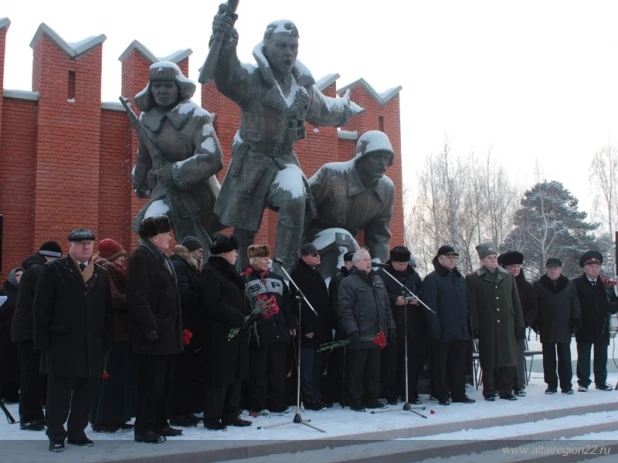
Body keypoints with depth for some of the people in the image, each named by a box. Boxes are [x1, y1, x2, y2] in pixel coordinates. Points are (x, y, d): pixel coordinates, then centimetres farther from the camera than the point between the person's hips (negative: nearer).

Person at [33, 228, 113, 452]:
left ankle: (77, 432, 21)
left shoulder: (101, 273, 12)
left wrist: (106, 340, 6)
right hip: (62, 342, -4)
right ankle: (56, 435, 14)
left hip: (92, 345, 4)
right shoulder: (53, 270, 0)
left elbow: (107, 310, 12)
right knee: (59, 392, 3)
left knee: (86, 391, 9)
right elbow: (42, 307, -5)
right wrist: (42, 341, -9)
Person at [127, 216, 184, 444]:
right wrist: (150, 328, -23)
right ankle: (143, 429, 5)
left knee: (165, 381, 15)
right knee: (151, 382, -4)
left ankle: (159, 423, 25)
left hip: (167, 331, 10)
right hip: (153, 334, -10)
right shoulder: (140, 257, -13)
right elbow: (138, 297, -20)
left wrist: (176, 327, 18)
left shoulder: (161, 258, 18)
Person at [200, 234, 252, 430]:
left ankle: (231, 415, 19)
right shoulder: (209, 272, -10)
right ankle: (212, 418, 3)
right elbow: (215, 304, -20)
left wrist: (247, 318, 6)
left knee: (235, 375, 11)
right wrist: (242, 319, -19)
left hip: (236, 331, 9)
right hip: (220, 333, -9)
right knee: (219, 376, -5)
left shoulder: (229, 271, 18)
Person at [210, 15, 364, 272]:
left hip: (284, 159, 3)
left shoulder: (304, 86, 3)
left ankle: (282, 269, -18)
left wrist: (346, 108, 42)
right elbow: (227, 77, -42)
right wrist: (224, 45, -64)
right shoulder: (251, 78, -17)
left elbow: (323, 111, 26)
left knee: (295, 200, -27)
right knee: (242, 228, 5)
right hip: (251, 160, -3)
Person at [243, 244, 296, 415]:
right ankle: (258, 406, 10)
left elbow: (287, 303, 16)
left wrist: (292, 325, 12)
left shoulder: (277, 278, 15)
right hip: (257, 332, -5)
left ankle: (278, 403, 19)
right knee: (258, 370, 2)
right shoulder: (244, 280, -4)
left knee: (278, 369, 10)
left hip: (279, 330, 5)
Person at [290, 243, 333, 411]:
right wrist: (307, 327, -24)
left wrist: (326, 325, 18)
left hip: (320, 327, 10)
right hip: (309, 328, -10)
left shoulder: (315, 272, 19)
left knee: (317, 365, 14)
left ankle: (316, 397, 21)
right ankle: (310, 399, 1)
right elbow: (301, 302, -20)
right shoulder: (299, 274, -11)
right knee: (308, 366, -3)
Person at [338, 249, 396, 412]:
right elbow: (345, 309, -15)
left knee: (374, 369, 13)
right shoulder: (348, 282, -7)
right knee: (356, 370, 2)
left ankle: (371, 398, 23)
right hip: (359, 336, -7)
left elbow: (386, 306, 19)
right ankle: (355, 401, 10)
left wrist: (391, 326, 13)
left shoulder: (378, 280, 16)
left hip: (377, 335, 7)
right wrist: (352, 330, -22)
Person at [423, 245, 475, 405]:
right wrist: (435, 330, -17)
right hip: (443, 332, -6)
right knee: (441, 364, 3)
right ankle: (442, 395, 11)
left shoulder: (460, 279, 17)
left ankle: (459, 393, 19)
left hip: (461, 331, 6)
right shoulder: (432, 280, -4)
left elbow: (468, 304, 18)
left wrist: (470, 325, 10)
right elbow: (430, 307, -11)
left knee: (459, 364, 10)